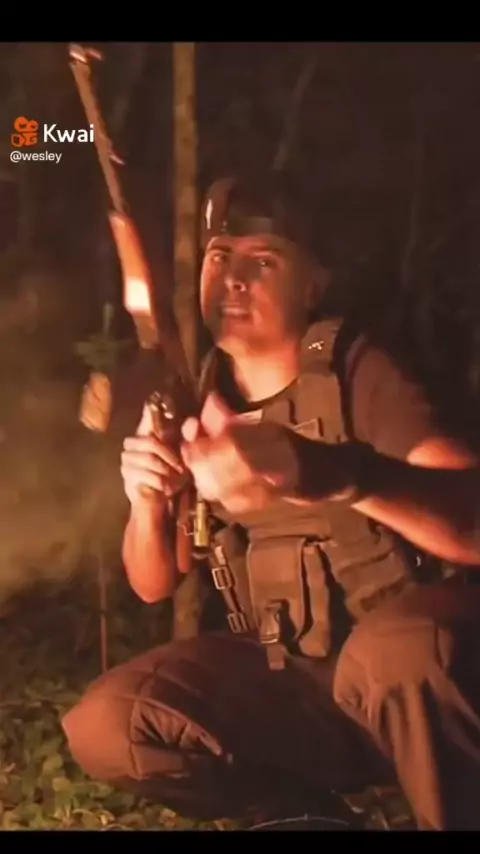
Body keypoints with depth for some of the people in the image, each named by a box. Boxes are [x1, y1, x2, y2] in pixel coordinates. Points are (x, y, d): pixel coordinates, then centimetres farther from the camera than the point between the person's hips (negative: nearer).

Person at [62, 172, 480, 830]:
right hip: (278, 675, 6)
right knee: (103, 728, -17)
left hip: (404, 677, -5)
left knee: (403, 647, -40)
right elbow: (153, 585, 7)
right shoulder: (196, 402, 2)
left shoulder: (357, 376, -15)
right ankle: (323, 799, 2)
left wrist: (320, 472, -53)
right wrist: (147, 502, -17)